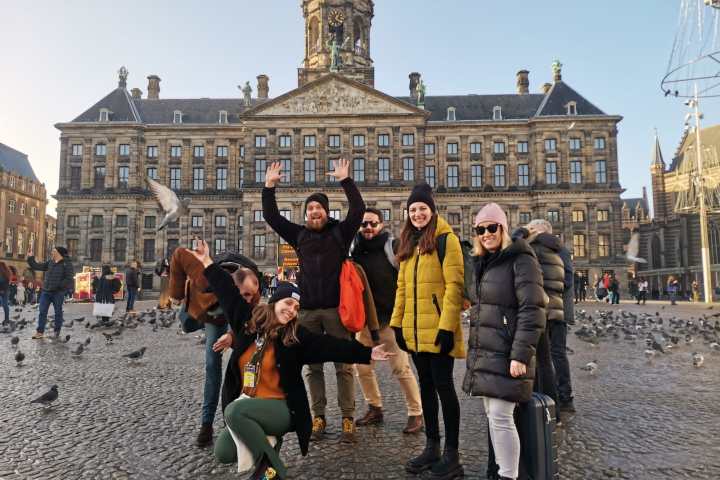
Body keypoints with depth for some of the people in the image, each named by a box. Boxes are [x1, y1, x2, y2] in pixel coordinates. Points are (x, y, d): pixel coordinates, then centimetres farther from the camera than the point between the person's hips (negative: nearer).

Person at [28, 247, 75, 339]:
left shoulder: (67, 264, -8)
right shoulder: (50, 263, 11)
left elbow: (69, 278, -15)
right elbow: (37, 266, 17)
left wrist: (58, 286, -19)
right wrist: (30, 258, 11)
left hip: (58, 292, -6)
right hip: (46, 291, 6)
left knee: (58, 312, 6)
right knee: (42, 311, 3)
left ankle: (57, 331, 17)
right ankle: (40, 332, 8)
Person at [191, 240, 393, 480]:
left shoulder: (297, 337, -9)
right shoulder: (250, 320, -1)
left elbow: (330, 346, -13)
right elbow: (229, 293, 4)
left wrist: (367, 353, -20)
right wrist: (208, 263, 7)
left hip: (280, 407, -5)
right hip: (246, 403, 5)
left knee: (234, 411, -31)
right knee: (223, 453, 0)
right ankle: (265, 439, 25)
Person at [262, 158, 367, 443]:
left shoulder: (340, 232, 3)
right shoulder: (299, 235, 10)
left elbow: (358, 209, -9)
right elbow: (271, 217, 10)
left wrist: (345, 180, -12)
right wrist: (269, 186, 4)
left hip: (336, 309, -3)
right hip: (307, 310, 3)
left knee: (344, 366, 2)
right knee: (313, 367, 10)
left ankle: (348, 419, 12)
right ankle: (318, 417, 22)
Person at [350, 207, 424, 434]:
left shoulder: (393, 246, -8)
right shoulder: (354, 248, 6)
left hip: (390, 319, -5)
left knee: (401, 368, -2)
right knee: (362, 366, 10)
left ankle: (416, 414, 12)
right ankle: (374, 409, 27)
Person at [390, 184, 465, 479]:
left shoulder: (446, 239, -7)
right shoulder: (409, 243, 16)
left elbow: (454, 285, -14)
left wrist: (447, 326, -20)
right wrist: (398, 323, 11)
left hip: (437, 329, -7)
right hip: (415, 330, 7)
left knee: (443, 386, 0)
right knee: (426, 386, 14)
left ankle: (452, 455, 12)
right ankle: (432, 447, 27)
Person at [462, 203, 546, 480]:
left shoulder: (521, 260, -10)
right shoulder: (483, 263, 13)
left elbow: (532, 311, -17)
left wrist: (521, 355, -22)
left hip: (506, 355, -8)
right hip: (484, 353, 8)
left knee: (500, 416, -8)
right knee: (491, 415, 14)